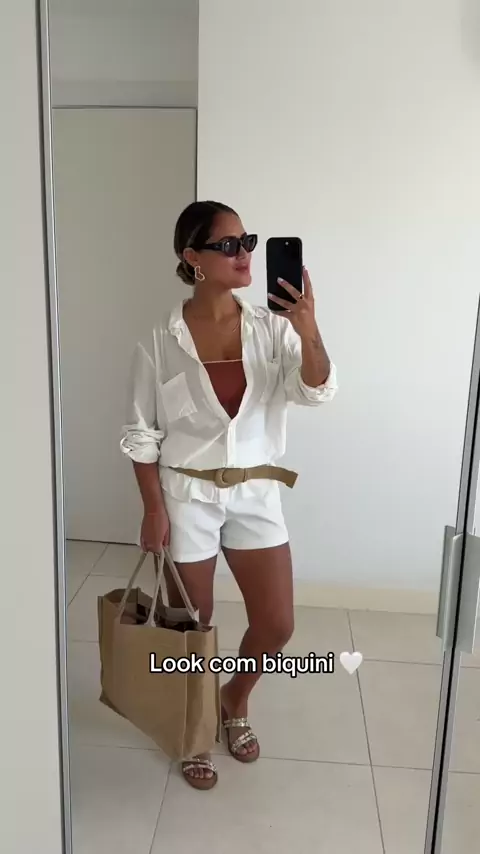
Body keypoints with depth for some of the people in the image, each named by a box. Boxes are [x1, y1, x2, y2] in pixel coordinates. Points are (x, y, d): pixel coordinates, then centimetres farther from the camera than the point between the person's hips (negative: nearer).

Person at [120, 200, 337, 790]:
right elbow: (141, 433, -5)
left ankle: (235, 702, 40)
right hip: (186, 495, -2)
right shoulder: (163, 339, -10)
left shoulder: (271, 328, -3)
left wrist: (309, 331, -34)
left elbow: (315, 391, -16)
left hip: (255, 493, 3)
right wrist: (154, 509, -8)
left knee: (276, 623, 7)